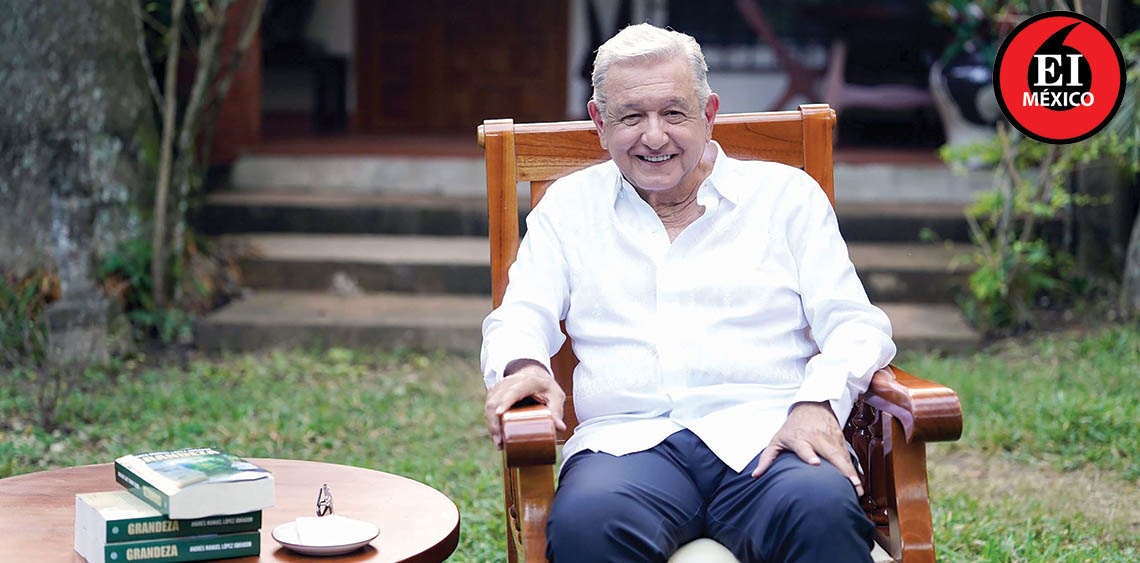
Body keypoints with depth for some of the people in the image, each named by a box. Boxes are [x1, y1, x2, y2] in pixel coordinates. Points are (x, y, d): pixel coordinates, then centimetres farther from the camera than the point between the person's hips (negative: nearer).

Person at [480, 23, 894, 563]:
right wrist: (522, 368, -11)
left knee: (822, 512, -37)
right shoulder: (569, 205, 21)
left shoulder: (786, 193, 17)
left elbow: (856, 325, 10)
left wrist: (818, 404, -11)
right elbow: (521, 316, 15)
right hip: (626, 440, 1)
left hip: (766, 434, 0)